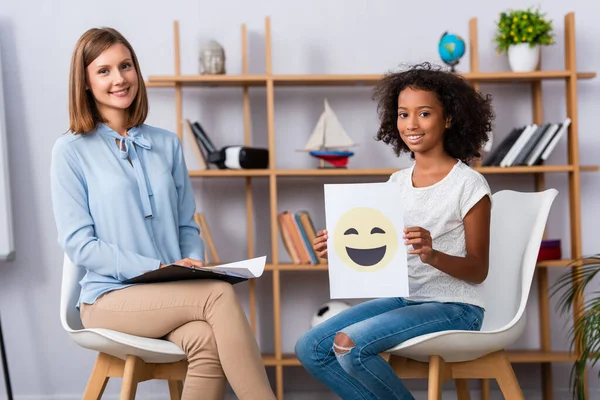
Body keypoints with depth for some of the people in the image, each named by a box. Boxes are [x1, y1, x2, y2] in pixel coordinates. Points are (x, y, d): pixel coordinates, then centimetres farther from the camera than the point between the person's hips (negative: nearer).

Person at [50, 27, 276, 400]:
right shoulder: (71, 150, 1)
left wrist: (193, 269, -7)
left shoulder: (167, 144, 13)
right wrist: (158, 269, -16)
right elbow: (78, 243, -6)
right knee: (219, 294, -30)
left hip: (173, 295, 3)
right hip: (111, 296, -3)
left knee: (207, 341, -32)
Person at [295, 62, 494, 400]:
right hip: (403, 298, 7)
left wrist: (434, 255, -26)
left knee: (348, 344, -26)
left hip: (453, 308, -7)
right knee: (310, 349, -7)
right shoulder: (398, 183, 10)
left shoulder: (468, 184, -8)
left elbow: (478, 270, -8)